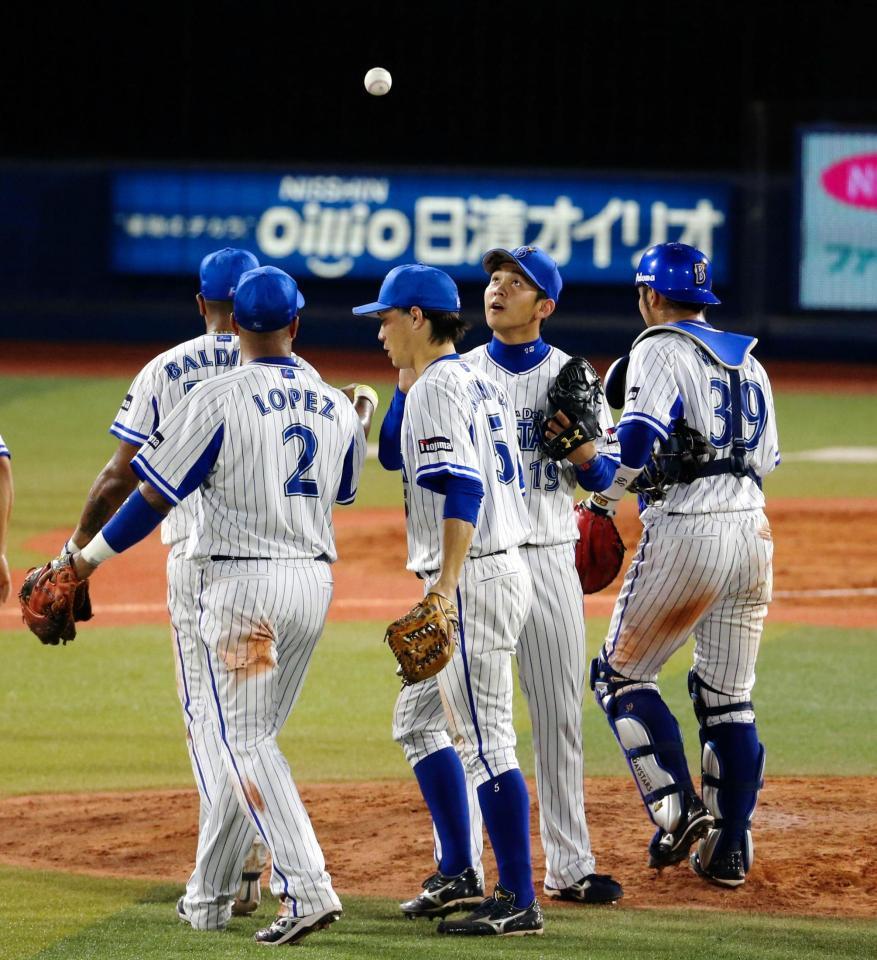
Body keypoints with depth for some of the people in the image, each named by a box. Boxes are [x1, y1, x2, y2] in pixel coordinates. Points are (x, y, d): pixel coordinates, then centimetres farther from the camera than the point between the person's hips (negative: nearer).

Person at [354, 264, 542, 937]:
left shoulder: (437, 388, -13)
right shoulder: (485, 383, 18)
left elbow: (462, 493, -23)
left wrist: (444, 591, -27)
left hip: (474, 579, -11)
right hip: (505, 570, 11)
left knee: (486, 739, -9)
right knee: (419, 718, 20)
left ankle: (520, 901, -9)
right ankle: (460, 876, 23)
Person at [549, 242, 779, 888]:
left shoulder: (661, 350, -4)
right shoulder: (748, 360, 18)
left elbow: (640, 435, -20)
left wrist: (603, 498, -9)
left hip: (685, 532, -7)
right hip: (753, 529, 7)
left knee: (621, 674, 7)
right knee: (730, 698, 12)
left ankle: (677, 806, -9)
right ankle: (730, 851, 9)